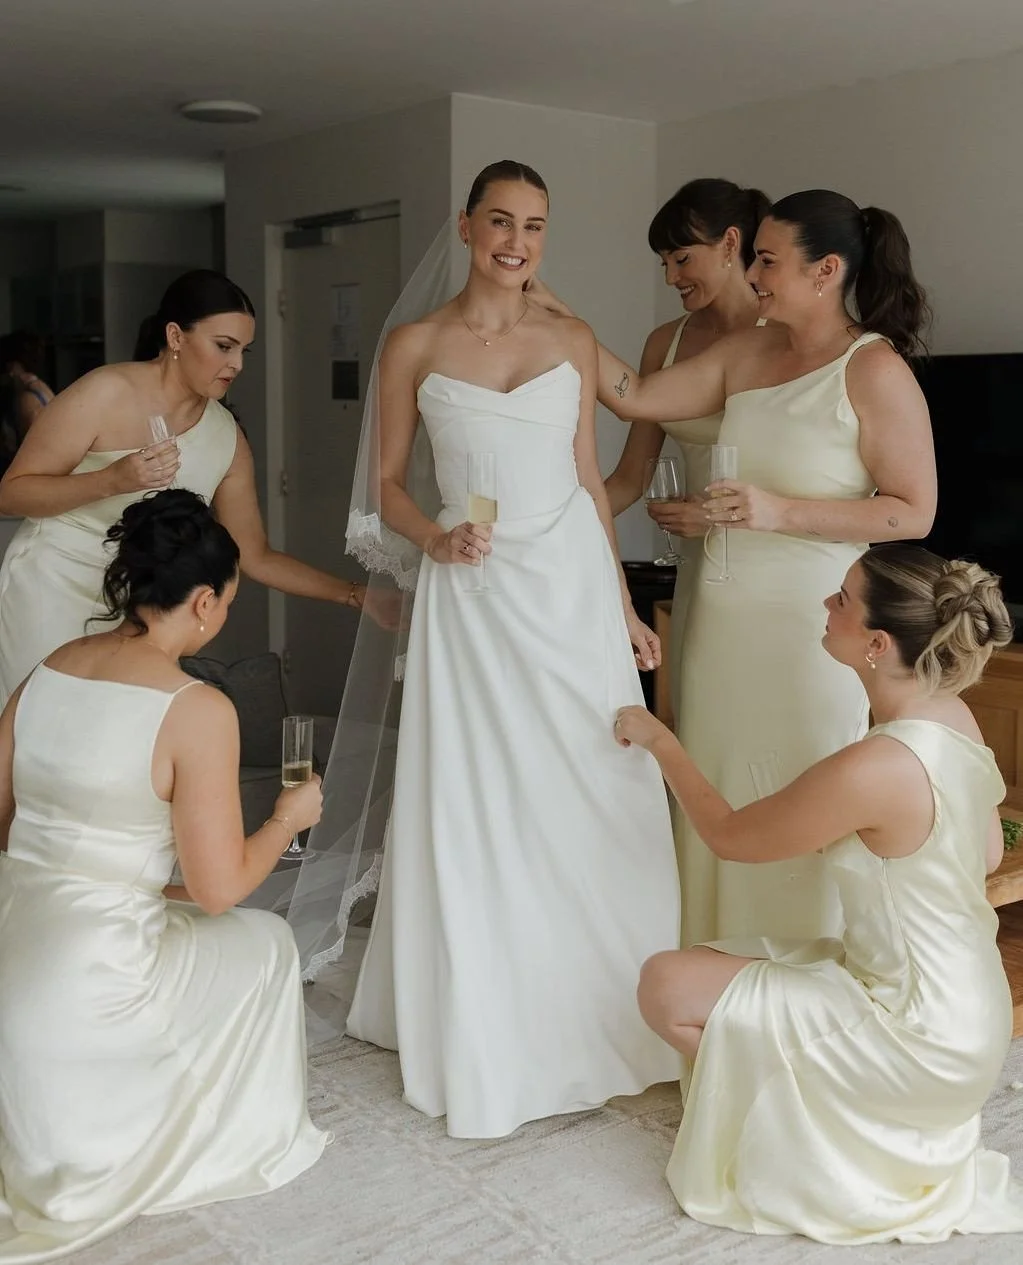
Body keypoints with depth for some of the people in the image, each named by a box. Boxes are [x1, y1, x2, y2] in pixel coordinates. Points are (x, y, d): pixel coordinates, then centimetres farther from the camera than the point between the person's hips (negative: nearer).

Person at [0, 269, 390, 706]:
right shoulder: (106, 392, -14)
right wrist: (111, 481, -26)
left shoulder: (227, 441, 0)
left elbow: (256, 557, 7)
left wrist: (355, 594, 1)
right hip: (51, 589, -4)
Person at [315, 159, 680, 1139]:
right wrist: (434, 539, -15)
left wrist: (623, 606, 9)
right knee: (473, 814, 2)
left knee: (590, 804, 4)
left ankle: (586, 1017, 24)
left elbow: (590, 480, 11)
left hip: (571, 586, 2)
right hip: (472, 593, -2)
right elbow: (388, 485, 5)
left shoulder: (573, 343, 7)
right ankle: (482, 1035, 20)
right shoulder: (414, 346, 2)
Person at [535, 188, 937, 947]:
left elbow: (914, 513, -12)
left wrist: (781, 512, -19)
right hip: (725, 618, 6)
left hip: (813, 627, -6)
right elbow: (638, 398, 10)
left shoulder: (876, 370, -9)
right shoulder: (747, 353, 10)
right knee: (723, 806, 10)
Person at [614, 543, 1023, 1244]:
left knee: (667, 987, -6)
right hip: (963, 1001, 9)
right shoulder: (952, 714, -5)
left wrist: (659, 739, -3)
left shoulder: (874, 767, -31)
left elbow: (729, 835, -15)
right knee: (719, 966, 16)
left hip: (926, 1038, -9)